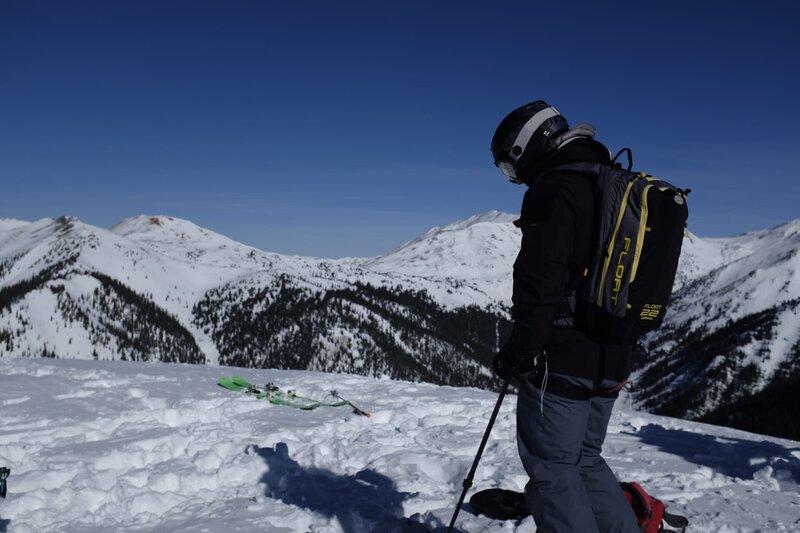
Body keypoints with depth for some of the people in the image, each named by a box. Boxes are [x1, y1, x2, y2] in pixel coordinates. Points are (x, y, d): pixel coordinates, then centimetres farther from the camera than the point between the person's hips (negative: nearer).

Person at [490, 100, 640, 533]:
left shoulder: (554, 189, -13)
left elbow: (541, 282, -19)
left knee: (552, 466, 3)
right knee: (584, 459, 20)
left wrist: (518, 354, -11)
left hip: (562, 359, -9)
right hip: (612, 362, 9)